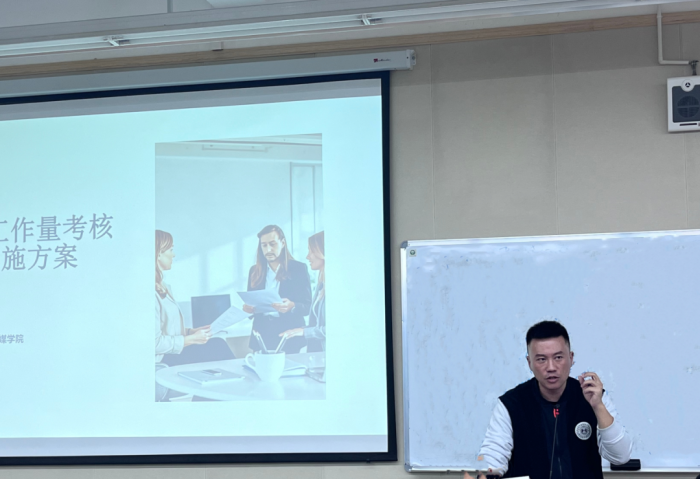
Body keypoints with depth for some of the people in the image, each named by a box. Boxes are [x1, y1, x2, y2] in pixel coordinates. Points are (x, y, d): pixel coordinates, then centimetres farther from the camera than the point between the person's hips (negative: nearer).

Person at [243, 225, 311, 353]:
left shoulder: (298, 269, 2)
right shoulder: (255, 271, 12)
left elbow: (307, 306, -3)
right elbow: (250, 302, 14)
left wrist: (291, 307, -23)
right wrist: (248, 308, -9)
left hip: (289, 337, -3)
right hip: (262, 335, 3)